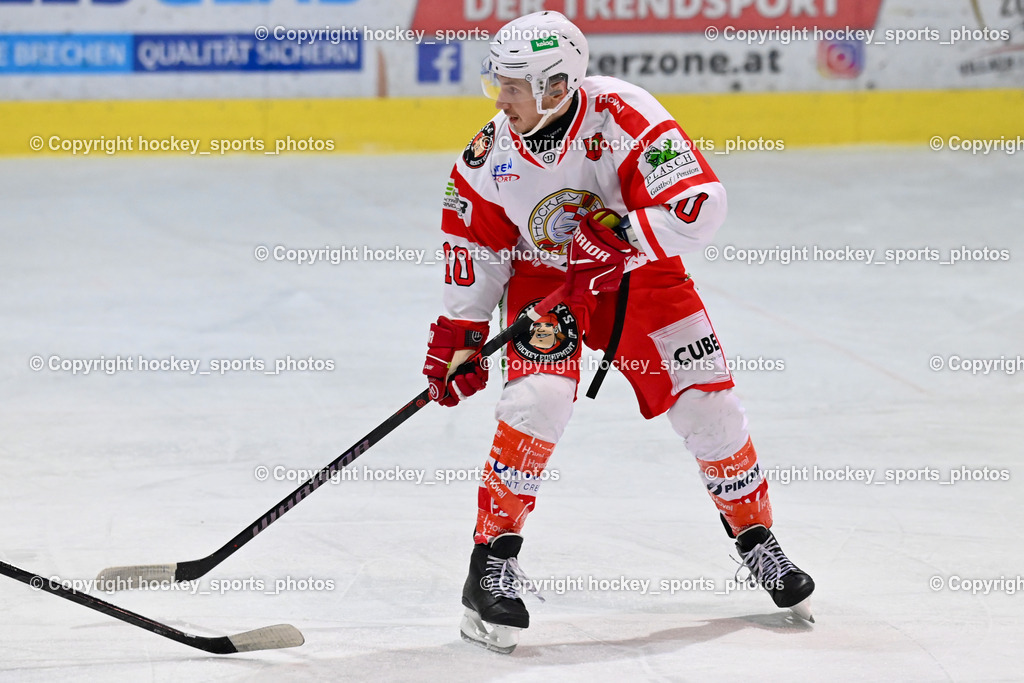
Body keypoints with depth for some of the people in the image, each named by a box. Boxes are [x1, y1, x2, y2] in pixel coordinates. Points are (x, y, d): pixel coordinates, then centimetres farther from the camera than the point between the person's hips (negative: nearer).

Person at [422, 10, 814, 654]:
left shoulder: (623, 116, -28)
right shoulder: (492, 151, -16)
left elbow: (702, 203, -31)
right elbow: (474, 243, -1)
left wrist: (621, 232, -41)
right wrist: (459, 335, -1)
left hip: (640, 274, -1)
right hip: (543, 279, 1)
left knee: (707, 403, -3)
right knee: (541, 398, -24)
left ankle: (757, 541, 20)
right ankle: (493, 561, -15)